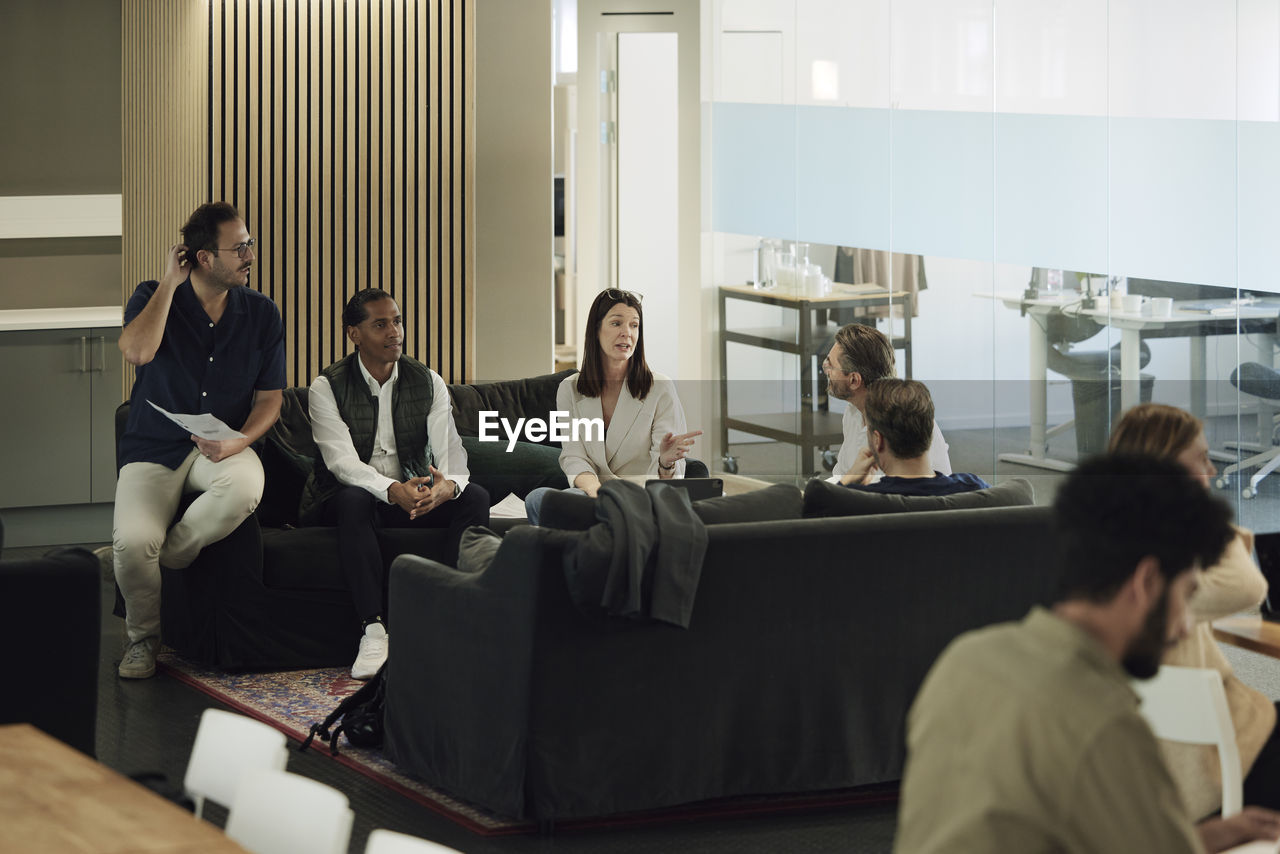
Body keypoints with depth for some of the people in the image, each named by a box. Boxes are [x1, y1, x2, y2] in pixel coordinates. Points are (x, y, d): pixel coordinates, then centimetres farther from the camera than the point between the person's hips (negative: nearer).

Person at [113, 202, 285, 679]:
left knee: (246, 486, -36)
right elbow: (136, 351, -24)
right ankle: (142, 637, 2)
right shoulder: (153, 298, -2)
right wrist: (170, 283, -17)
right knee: (134, 542, -28)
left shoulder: (262, 315, 4)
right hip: (155, 448, -1)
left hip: (224, 447, 1)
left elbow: (269, 398, 4)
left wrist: (237, 442, -16)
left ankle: (166, 556, -9)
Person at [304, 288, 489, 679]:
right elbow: (342, 461, -22)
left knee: (475, 497, -23)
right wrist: (394, 490, -41)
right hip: (341, 499, -4)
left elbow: (450, 450, -10)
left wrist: (449, 484, -36)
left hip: (415, 496, 4)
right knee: (354, 499, -38)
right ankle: (374, 630, -42)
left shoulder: (428, 383, 2)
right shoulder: (327, 387, -9)